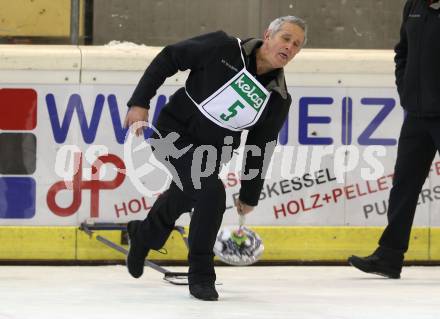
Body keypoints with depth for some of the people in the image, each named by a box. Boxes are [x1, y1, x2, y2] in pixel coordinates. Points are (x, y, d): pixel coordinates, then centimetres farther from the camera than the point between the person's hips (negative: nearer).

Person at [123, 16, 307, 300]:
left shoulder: (279, 100, -8)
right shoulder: (223, 49, -19)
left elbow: (261, 149, 2)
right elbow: (168, 58, -10)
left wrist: (250, 196, 7)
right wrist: (140, 102, -14)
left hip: (211, 150, 6)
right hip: (174, 134, -6)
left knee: (185, 197, 22)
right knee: (211, 192, -23)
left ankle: (143, 234, 56)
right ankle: (201, 276, -10)